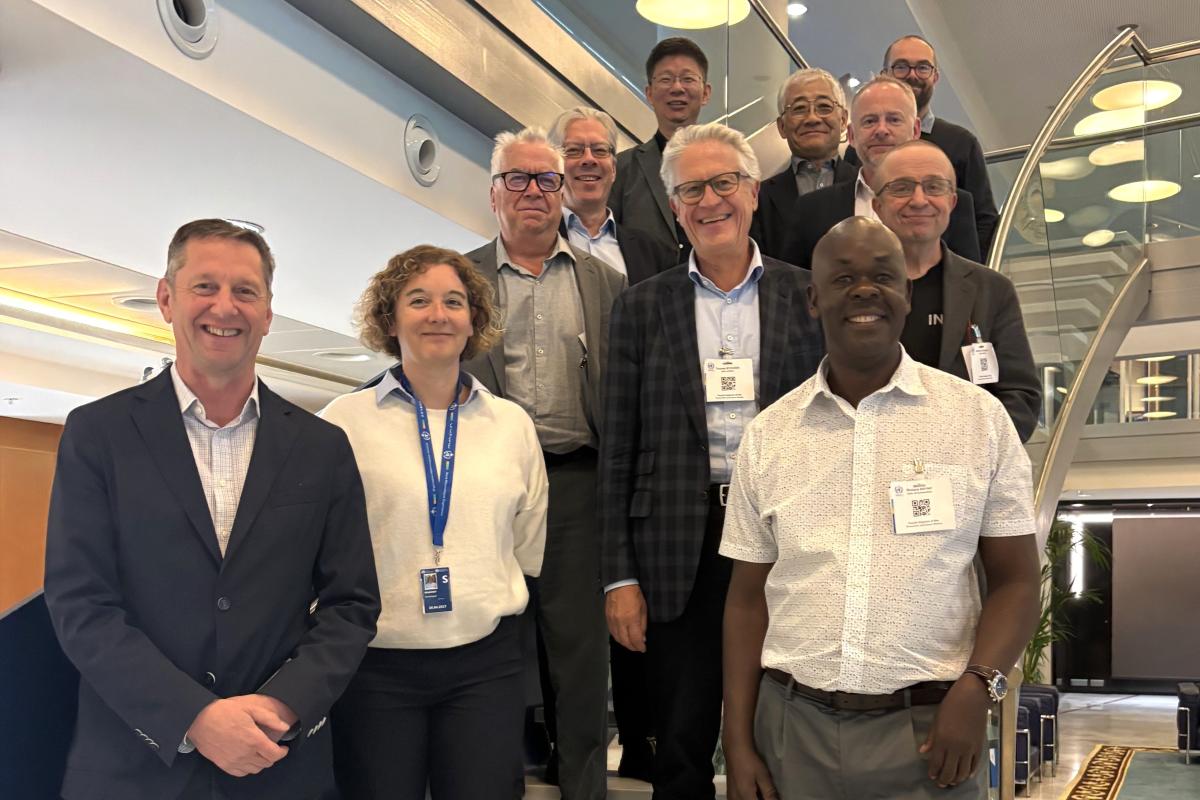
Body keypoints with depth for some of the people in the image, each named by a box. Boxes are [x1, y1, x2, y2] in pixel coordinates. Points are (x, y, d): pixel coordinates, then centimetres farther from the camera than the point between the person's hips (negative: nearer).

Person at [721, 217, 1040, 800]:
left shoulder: (980, 417, -2)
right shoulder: (767, 434, 2)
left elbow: (1015, 582, 1)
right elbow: (748, 598, 5)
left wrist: (977, 687, -15)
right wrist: (738, 744, 0)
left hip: (929, 730, -1)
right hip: (792, 726, 2)